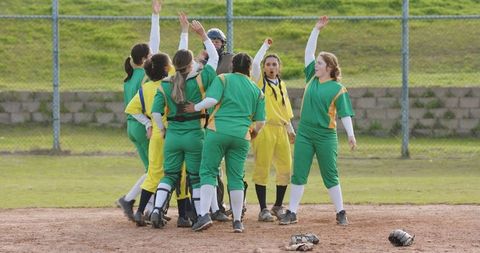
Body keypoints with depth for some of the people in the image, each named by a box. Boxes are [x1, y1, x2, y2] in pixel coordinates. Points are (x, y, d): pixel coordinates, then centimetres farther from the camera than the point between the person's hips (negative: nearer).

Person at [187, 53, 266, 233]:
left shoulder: (223, 79, 4)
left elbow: (211, 100, -12)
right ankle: (237, 221, 11)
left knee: (208, 172, 1)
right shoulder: (256, 90, 15)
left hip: (218, 131, -3)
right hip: (241, 136, 3)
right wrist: (254, 133, 33)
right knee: (236, 177, 10)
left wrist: (195, 108, 5)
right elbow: (261, 120, 14)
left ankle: (204, 214, -15)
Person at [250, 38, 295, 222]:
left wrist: (290, 129, 18)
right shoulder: (259, 81, 2)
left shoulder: (281, 84, 18)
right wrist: (265, 46, -6)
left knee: (285, 168, 5)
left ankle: (278, 206, 19)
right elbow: (255, 63, -17)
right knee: (262, 168, -6)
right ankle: (263, 210, -2)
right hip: (263, 129, -6)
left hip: (280, 129, 6)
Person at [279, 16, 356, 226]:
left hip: (326, 136, -5)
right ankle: (291, 213, 5)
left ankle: (340, 213, 10)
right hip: (304, 134, 5)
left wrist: (350, 135, -20)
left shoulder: (338, 89, -6)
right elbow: (309, 52, 11)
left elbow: (345, 114, -9)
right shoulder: (312, 78, 8)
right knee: (298, 175, 2)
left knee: (330, 176, 2)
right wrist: (317, 30, 8)